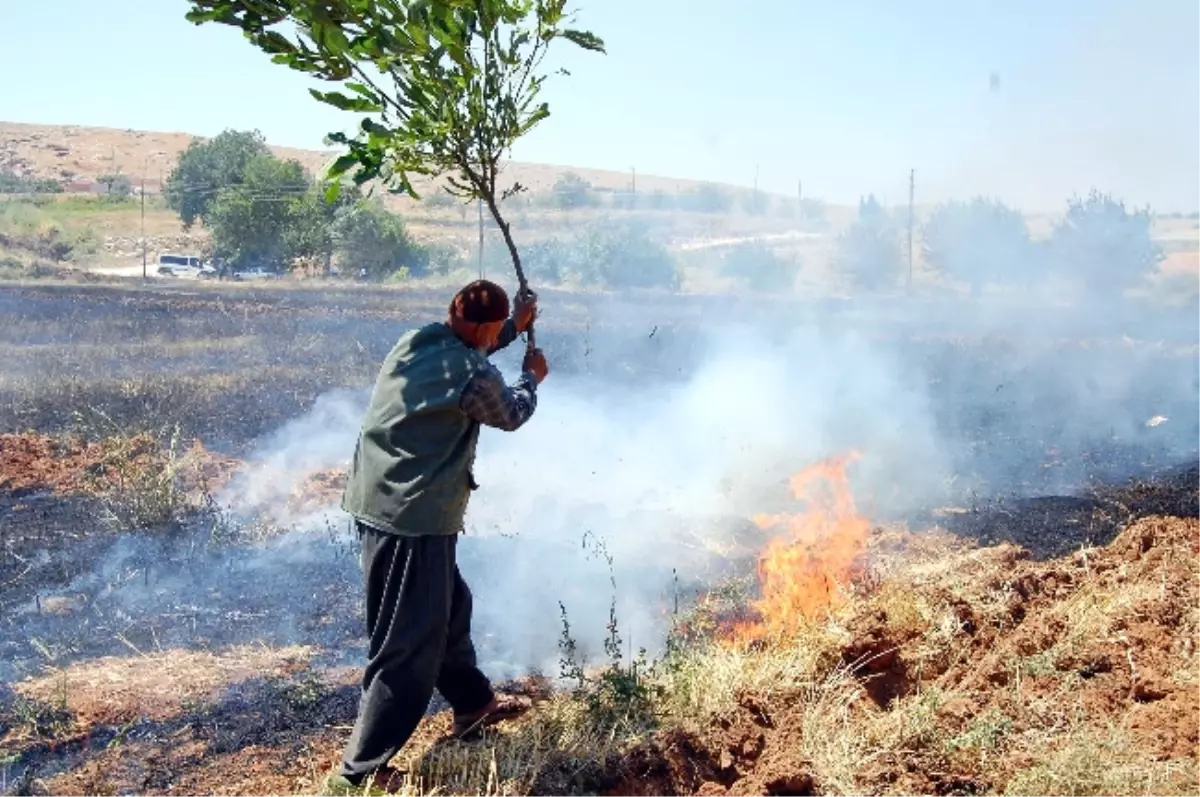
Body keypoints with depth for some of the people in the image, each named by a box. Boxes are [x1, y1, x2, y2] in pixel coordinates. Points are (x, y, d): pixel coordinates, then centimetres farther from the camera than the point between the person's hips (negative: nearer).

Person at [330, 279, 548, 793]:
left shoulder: (416, 341, 4)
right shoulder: (475, 377, -17)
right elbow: (511, 415, 4)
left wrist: (515, 327, 26)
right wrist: (531, 378, 23)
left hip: (376, 500, 10)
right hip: (412, 517, -10)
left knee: (447, 606, 25)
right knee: (408, 643, 1)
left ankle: (474, 704, 44)